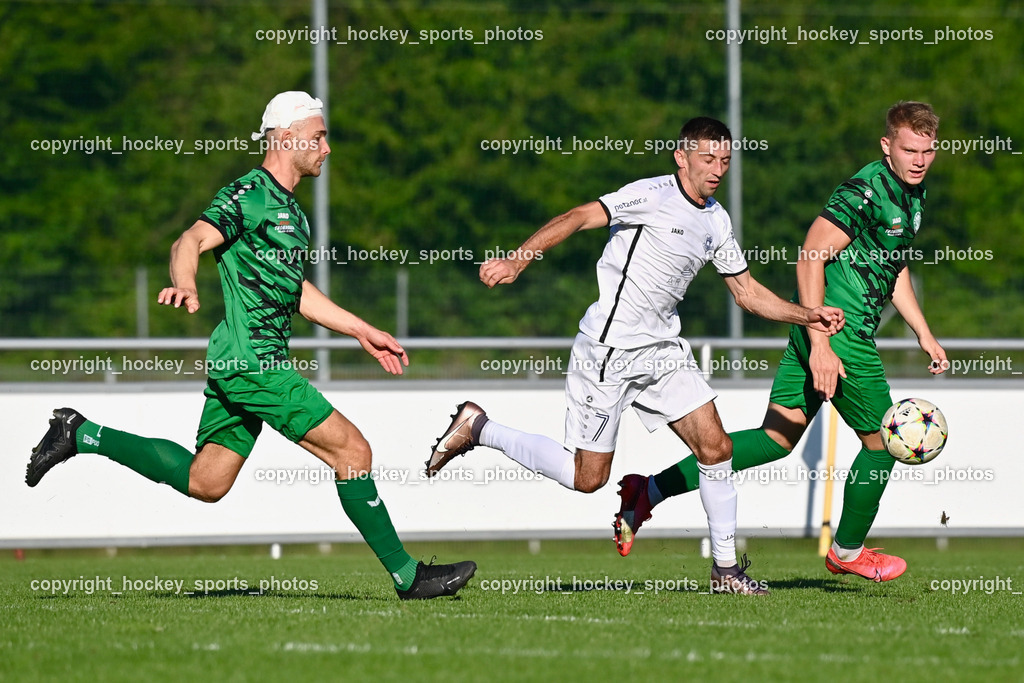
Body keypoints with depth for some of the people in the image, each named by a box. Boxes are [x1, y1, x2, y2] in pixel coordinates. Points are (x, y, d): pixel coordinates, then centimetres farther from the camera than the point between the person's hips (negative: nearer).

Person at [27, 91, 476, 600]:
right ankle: (406, 574, -5)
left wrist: (362, 331, 30)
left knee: (204, 482, 11)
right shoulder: (250, 195, -10)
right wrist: (184, 285, -44)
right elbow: (191, 241, -22)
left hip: (236, 366, 10)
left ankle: (81, 435, 18)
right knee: (351, 449, -10)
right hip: (252, 361, -10)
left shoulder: (288, 209, 20)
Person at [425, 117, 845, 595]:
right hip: (608, 352, -7)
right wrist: (517, 260, -36)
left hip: (662, 350, 7)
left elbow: (748, 292, 19)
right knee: (586, 478, -3)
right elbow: (579, 218, -23)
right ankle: (477, 428, 15)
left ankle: (726, 568, 6)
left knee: (715, 447, -5)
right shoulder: (655, 196, -14)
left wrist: (808, 316, 5)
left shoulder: (716, 221, 11)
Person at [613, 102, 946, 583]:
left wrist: (923, 332, 24)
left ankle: (652, 490, 4)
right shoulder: (866, 191, -17)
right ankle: (847, 551, 22)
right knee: (882, 440, 4)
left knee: (777, 438, 8)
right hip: (839, 330, -9)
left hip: (812, 328, 9)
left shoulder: (913, 193, 14)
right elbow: (810, 256, -22)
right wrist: (820, 344, -26)